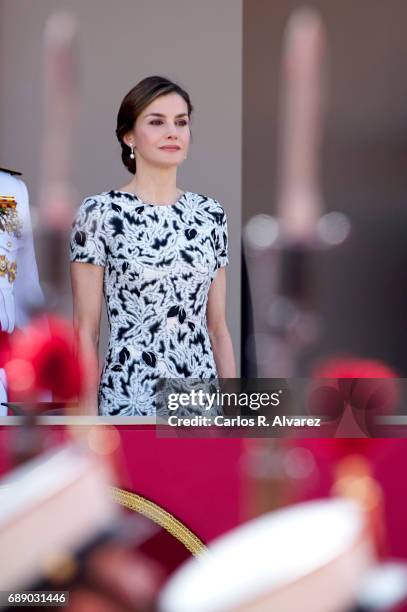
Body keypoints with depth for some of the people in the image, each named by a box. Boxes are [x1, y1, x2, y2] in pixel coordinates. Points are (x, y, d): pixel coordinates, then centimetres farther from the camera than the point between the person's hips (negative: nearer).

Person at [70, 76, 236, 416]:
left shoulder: (210, 214, 7)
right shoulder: (100, 213, -7)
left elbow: (218, 325, 10)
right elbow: (86, 330, -6)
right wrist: (89, 420, -10)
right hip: (129, 399, -4)